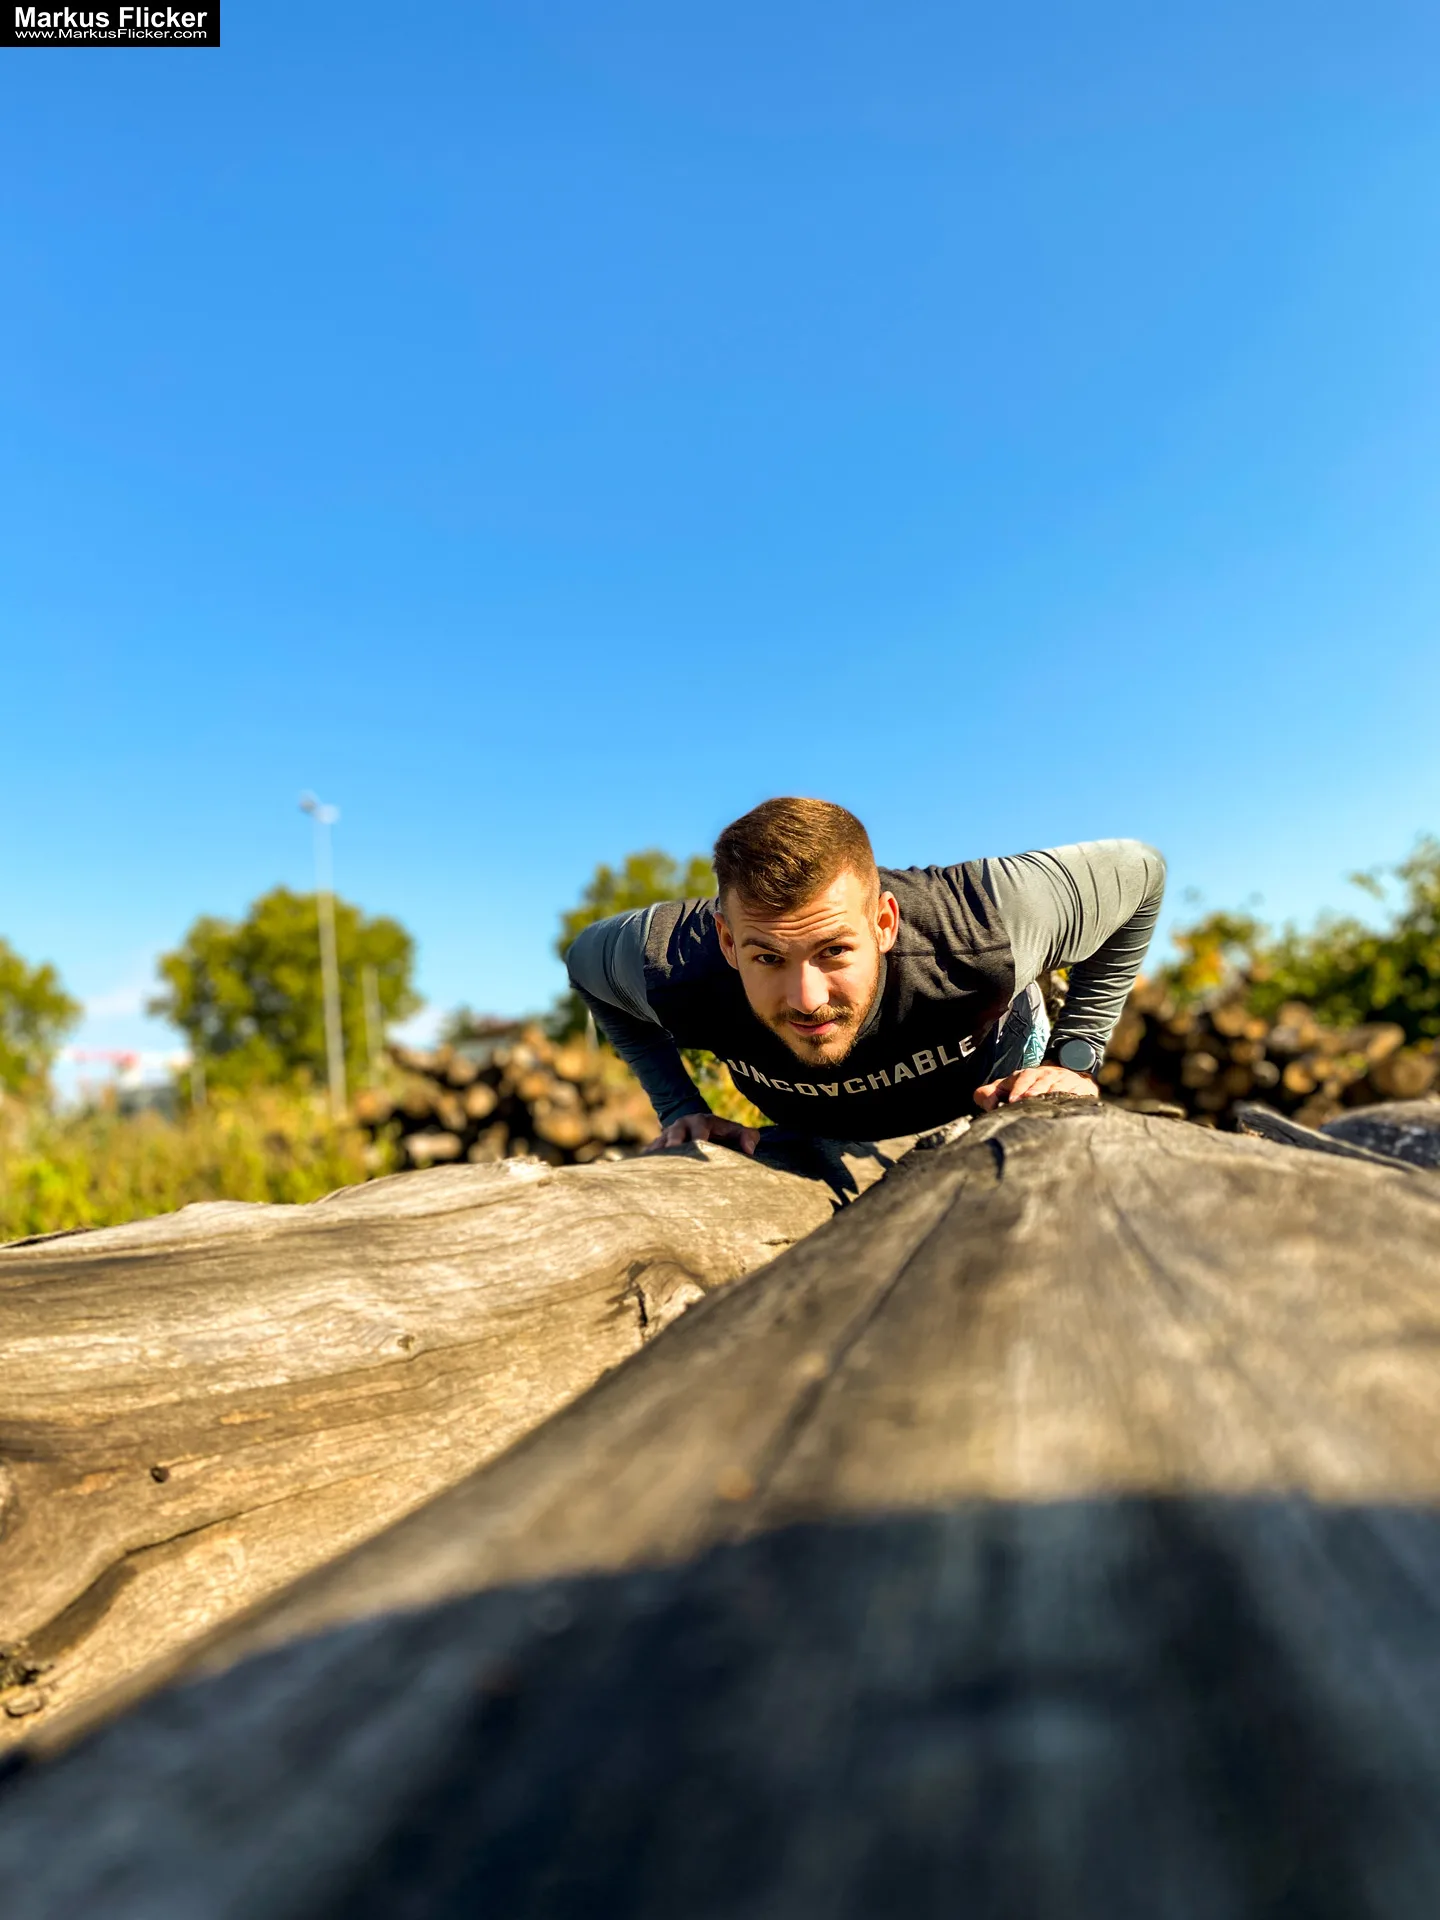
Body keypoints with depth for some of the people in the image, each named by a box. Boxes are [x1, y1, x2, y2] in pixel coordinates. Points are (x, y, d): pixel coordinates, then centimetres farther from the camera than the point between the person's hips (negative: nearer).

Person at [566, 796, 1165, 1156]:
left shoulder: (985, 926, -44)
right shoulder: (676, 966, -40)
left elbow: (1138, 871, -23)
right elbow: (585, 957, -13)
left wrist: (1074, 1059, -25)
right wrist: (679, 1109, -20)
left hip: (998, 1084, 0)